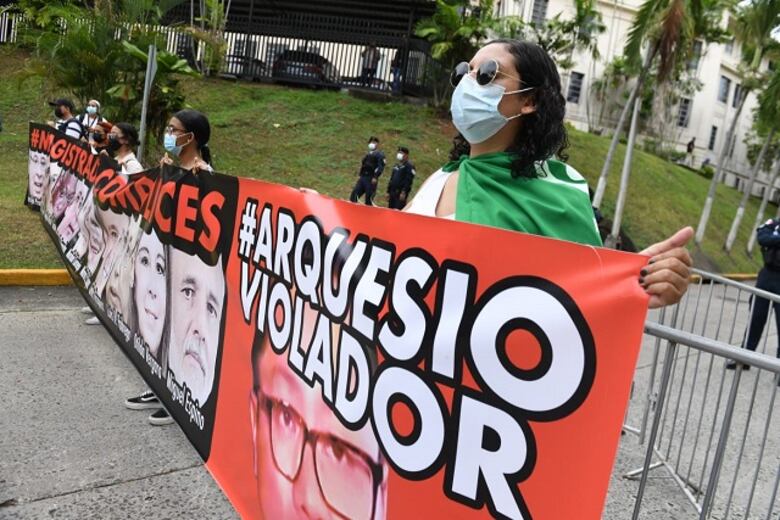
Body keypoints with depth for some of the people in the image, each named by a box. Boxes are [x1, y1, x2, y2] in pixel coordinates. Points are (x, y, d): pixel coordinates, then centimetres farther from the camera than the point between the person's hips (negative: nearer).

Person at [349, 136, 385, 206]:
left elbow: (381, 167, -14)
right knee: (354, 194, -1)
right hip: (362, 177, 7)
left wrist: (375, 177, -23)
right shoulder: (367, 154, 23)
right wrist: (360, 175, 17)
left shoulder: (380, 155, -1)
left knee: (369, 198, -6)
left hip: (371, 179, -7)